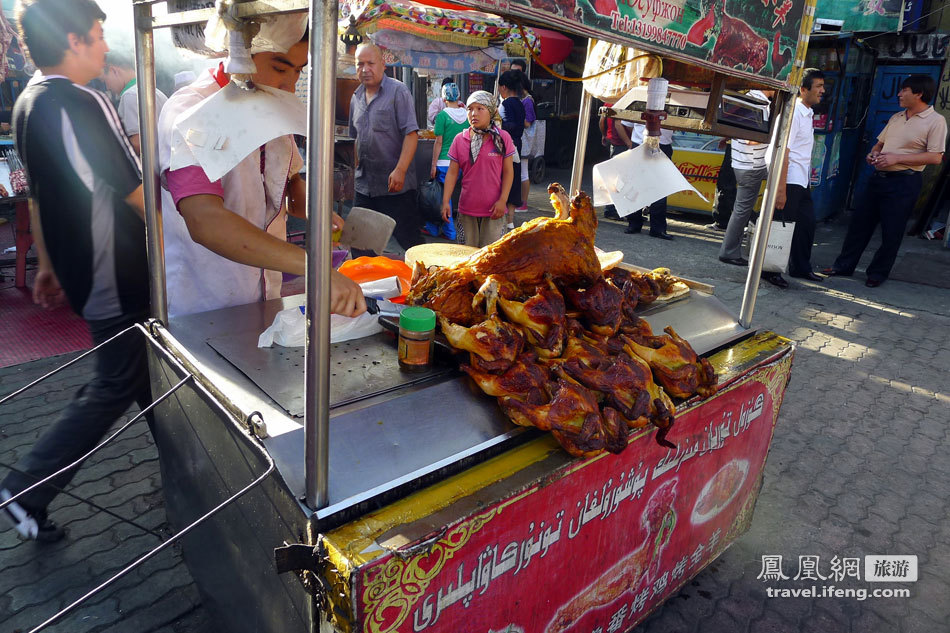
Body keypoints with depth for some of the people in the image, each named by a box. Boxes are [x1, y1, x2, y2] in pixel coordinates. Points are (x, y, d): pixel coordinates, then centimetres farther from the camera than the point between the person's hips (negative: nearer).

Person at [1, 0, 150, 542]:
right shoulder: (80, 105, -22)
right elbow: (137, 192, -20)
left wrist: (48, 265, 22)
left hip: (79, 268, 10)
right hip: (114, 280, -10)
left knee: (148, 370, 20)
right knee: (113, 387, 4)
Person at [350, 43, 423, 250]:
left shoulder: (398, 91, -6)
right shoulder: (356, 98, 14)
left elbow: (411, 134, -14)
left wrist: (400, 170, -23)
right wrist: (358, 169, 17)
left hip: (395, 185, -7)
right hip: (364, 185, 7)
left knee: (408, 238, -2)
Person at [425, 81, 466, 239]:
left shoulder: (442, 115, -9)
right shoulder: (466, 115, 5)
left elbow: (439, 142, -9)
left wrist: (433, 165, -6)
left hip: (445, 162, -5)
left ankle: (450, 231, 12)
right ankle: (433, 227, 22)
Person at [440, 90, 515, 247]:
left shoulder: (502, 138, -3)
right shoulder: (460, 139, 2)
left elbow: (508, 171, -1)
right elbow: (452, 172, 2)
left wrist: (502, 200, -9)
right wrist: (446, 201, -6)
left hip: (493, 210, -2)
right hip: (467, 209, 2)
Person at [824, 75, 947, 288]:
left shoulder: (936, 121, -7)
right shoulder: (896, 118, 14)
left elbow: (935, 157, -14)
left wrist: (896, 158, -19)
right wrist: (873, 154, 1)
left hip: (904, 182, -7)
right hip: (879, 178, 7)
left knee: (891, 232, 1)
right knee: (859, 222, 7)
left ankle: (878, 273, 13)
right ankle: (844, 266, 16)